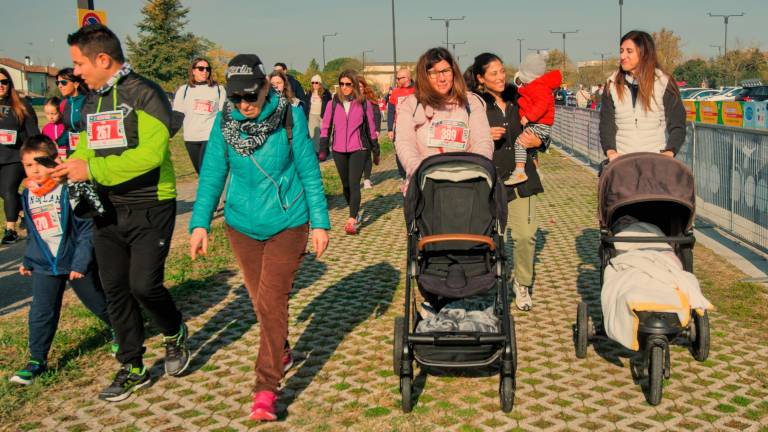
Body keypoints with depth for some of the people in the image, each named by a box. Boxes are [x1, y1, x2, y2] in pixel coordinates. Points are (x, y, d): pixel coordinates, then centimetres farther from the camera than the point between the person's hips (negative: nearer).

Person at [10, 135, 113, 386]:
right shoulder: (28, 196, 2)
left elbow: (87, 228, -16)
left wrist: (81, 261, -20)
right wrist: (27, 260, 18)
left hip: (76, 263, -4)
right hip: (44, 266, 4)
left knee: (99, 304, 13)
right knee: (41, 313, 2)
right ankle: (37, 360, 14)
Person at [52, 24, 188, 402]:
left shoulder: (144, 95, -13)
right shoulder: (91, 103, 12)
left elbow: (151, 153, -24)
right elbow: (86, 150, 18)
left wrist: (93, 169, -24)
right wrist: (62, 170, -3)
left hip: (149, 209, -7)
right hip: (108, 210, 7)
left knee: (144, 284, -10)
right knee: (115, 290, 8)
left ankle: (175, 335, 22)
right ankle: (132, 368, 22)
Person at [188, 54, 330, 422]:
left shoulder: (290, 118, -13)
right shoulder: (225, 122, -7)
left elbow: (309, 173, -8)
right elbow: (212, 175, -3)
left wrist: (320, 223, -8)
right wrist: (200, 223, -10)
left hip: (287, 225, -3)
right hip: (242, 225, 4)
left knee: (272, 301, -11)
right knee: (260, 300, 17)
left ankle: (266, 389, -5)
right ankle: (281, 353, 44)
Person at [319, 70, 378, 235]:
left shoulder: (364, 104, 0)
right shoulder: (333, 103, 3)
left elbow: (371, 128, 7)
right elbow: (326, 127, 7)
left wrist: (375, 149, 10)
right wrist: (323, 149, 1)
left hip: (358, 149, -3)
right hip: (339, 150, 3)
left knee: (354, 183, -13)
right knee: (346, 184, 11)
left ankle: (352, 220, -15)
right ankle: (355, 213, 29)